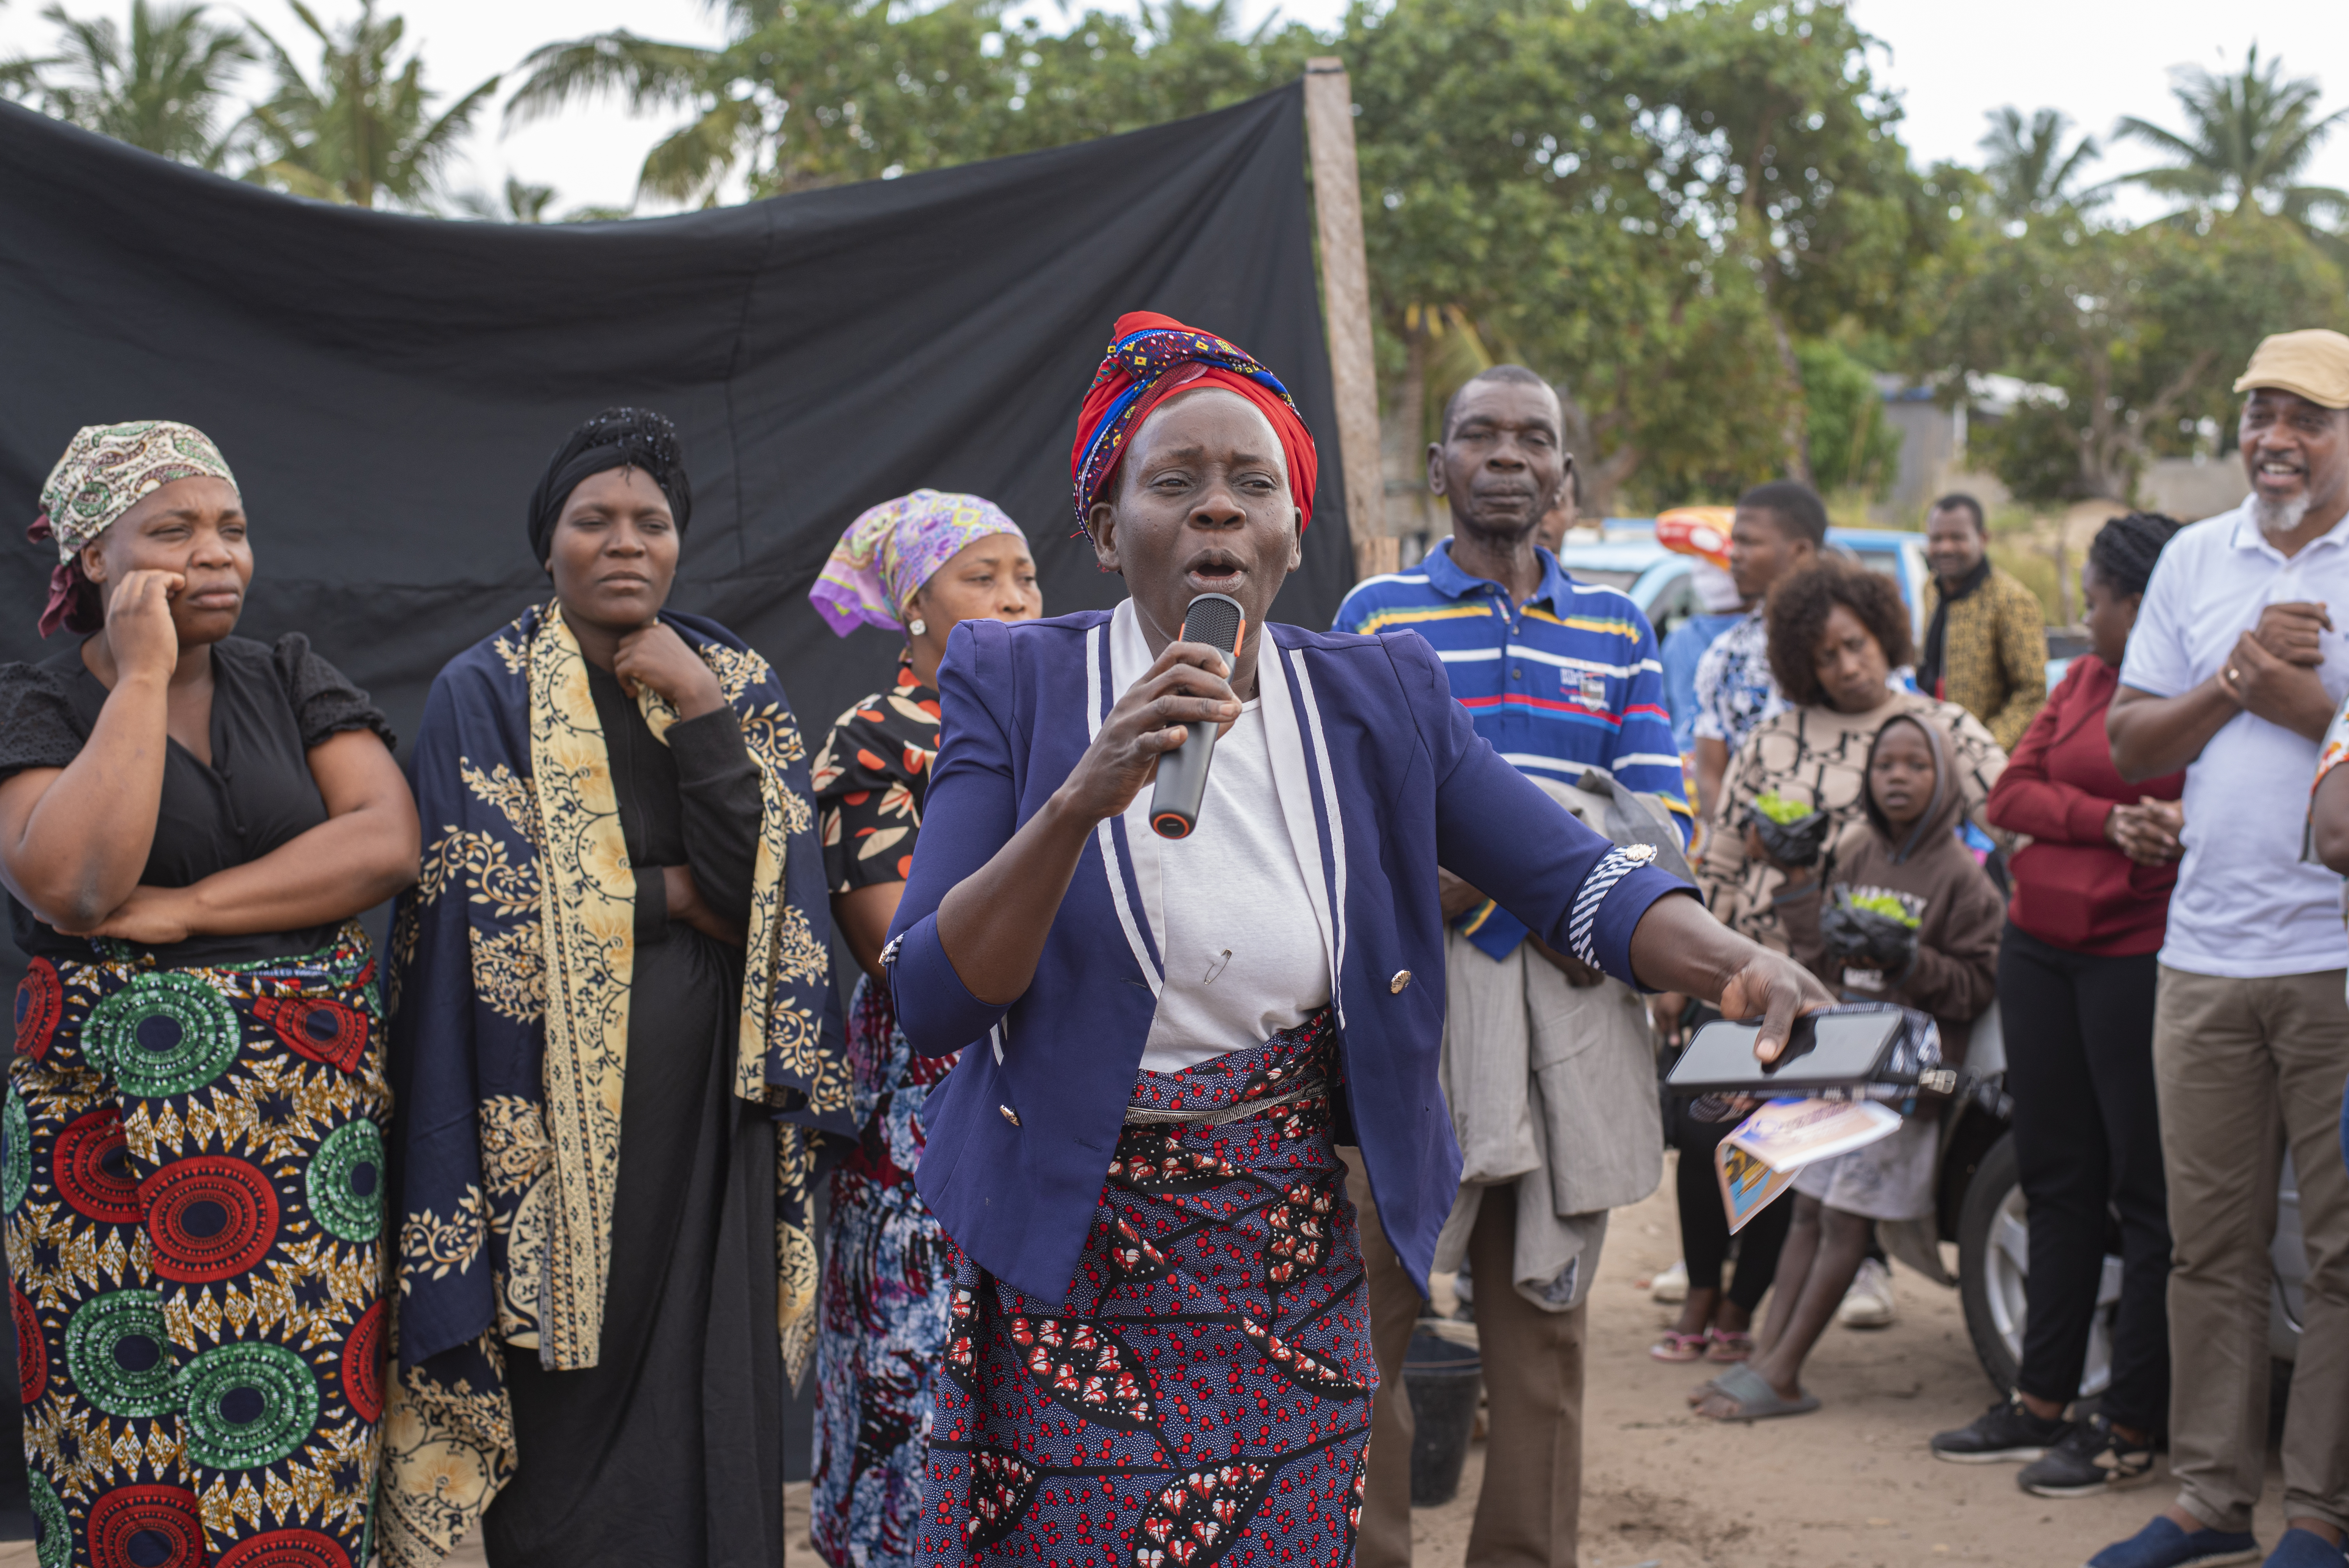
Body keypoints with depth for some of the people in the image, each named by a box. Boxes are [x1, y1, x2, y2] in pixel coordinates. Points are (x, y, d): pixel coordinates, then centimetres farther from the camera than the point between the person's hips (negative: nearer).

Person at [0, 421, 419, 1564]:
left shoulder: (292, 683, 10)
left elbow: (387, 840, -6)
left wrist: (183, 909, -13)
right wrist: (144, 675, -12)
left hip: (319, 1123, 3)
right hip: (117, 1144, -3)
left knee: (312, 1473, 2)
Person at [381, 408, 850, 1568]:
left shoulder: (739, 687, 10)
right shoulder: (484, 695, 2)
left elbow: (761, 888, -4)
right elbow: (501, 911, -9)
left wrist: (699, 712, -9)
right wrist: (677, 892, -5)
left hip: (708, 1103, 3)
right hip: (556, 1104, -2)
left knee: (708, 1407, 1)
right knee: (569, 1416, -2)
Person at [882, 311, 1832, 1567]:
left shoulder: (1382, 699, 3)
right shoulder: (1018, 686, -5)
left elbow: (1574, 876, -4)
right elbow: (929, 1002, -13)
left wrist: (1737, 964, -25)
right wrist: (1082, 802, -28)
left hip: (1292, 1295, 3)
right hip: (1066, 1285, -2)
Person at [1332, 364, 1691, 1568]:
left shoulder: (1617, 627, 14)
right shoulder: (1376, 613, 5)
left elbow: (1661, 815, 6)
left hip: (1573, 998, 3)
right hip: (1409, 987, -3)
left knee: (1544, 1312, 8)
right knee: (1371, 1302, -5)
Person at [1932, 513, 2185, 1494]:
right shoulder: (2082, 678, 15)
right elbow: (2011, 794, 7)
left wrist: (2175, 828, -30)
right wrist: (2112, 822, -9)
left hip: (2141, 956, -8)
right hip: (2042, 945, 8)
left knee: (2147, 1192, -1)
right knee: (2057, 1177, 14)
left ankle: (2129, 1429, 6)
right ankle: (2041, 1404, 24)